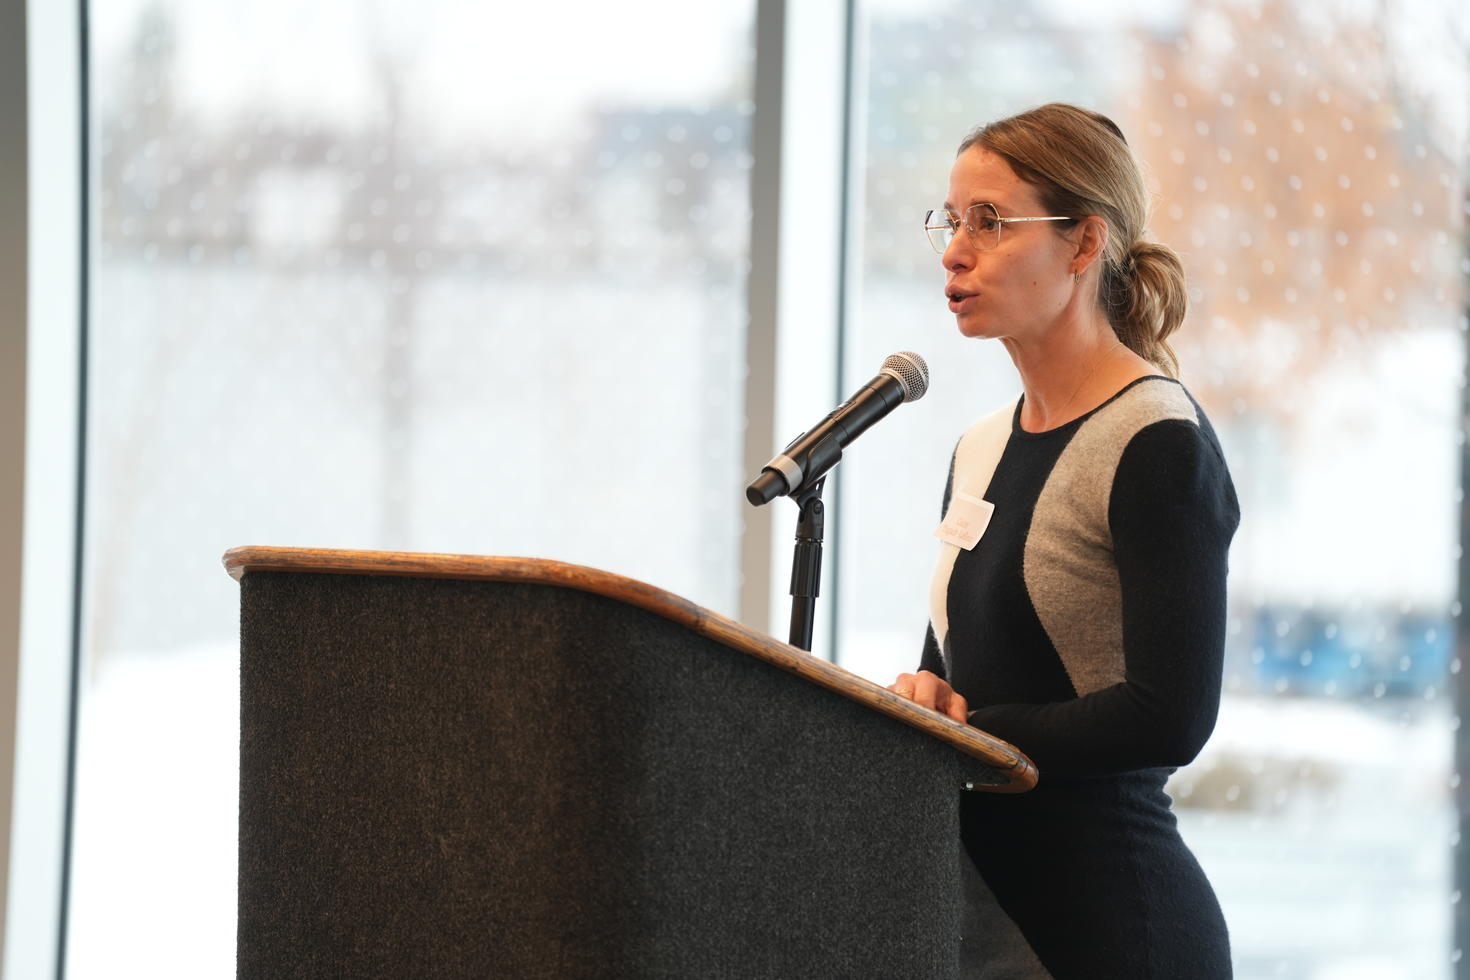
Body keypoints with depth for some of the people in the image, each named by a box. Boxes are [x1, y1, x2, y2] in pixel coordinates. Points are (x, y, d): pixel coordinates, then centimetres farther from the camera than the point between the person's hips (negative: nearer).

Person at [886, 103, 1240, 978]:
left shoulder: (1160, 444, -12)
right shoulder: (979, 453, 14)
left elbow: (1167, 717, -19)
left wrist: (952, 735, -16)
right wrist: (923, 699, -3)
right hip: (987, 898, 8)